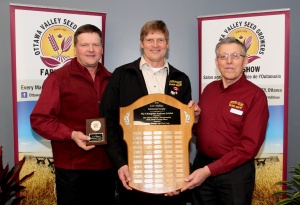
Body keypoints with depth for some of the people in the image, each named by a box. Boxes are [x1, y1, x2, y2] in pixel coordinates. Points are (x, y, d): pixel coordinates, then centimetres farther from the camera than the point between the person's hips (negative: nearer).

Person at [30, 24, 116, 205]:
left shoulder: (111, 80, 9)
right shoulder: (58, 78, -5)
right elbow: (39, 119, -9)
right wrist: (71, 135, -21)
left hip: (107, 165, 5)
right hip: (72, 168, -4)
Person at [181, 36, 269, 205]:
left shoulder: (256, 95, -13)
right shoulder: (209, 88, 5)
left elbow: (249, 146, -17)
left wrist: (209, 170, -19)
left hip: (235, 171, -5)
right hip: (201, 165, 5)